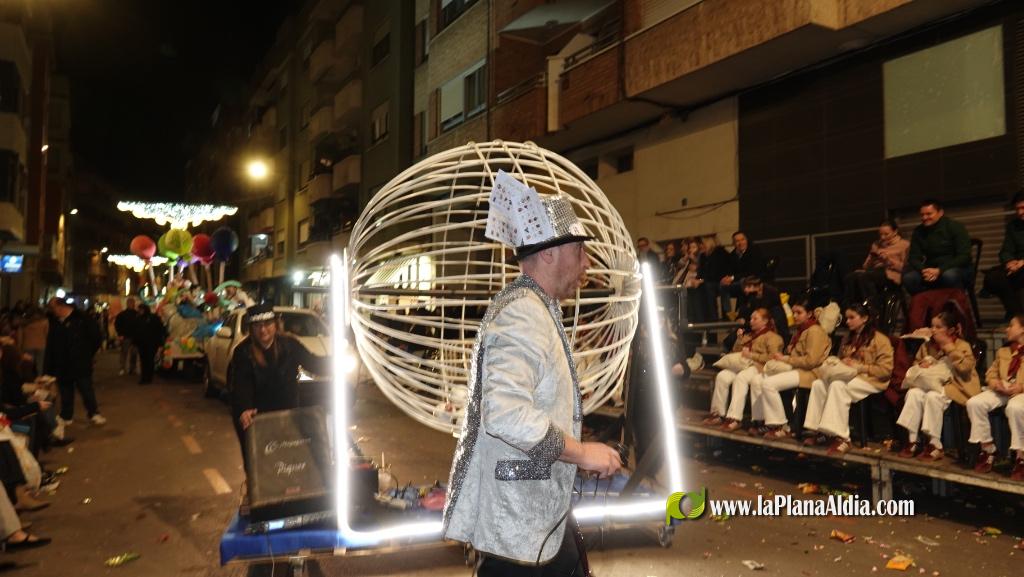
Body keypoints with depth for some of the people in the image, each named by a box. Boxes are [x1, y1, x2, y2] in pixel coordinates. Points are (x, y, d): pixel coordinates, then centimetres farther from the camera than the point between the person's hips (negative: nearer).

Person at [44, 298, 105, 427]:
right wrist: (49, 366, 8)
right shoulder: (55, 321, 8)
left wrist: (88, 353, -1)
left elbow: (95, 336, -6)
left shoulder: (81, 318, -9)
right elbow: (50, 344, 13)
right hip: (62, 364, 5)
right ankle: (65, 416, 22)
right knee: (65, 392, 12)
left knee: (86, 389, 0)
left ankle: (94, 414, 9)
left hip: (80, 363, -5)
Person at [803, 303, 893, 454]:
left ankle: (841, 437, -39)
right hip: (848, 377, 7)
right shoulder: (848, 339, 23)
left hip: (871, 381, -7)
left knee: (838, 386, -36)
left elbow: (886, 369, -8)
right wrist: (841, 364, 8)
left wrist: (859, 367, -15)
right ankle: (816, 430, -28)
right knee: (818, 384, -22)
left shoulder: (880, 339, 1)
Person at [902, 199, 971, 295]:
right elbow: (914, 258, 3)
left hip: (957, 269, -3)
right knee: (908, 278, -27)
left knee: (949, 275, -39)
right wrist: (923, 270, -21)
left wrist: (939, 270, -27)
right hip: (932, 271, 3)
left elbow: (964, 256, -14)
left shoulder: (955, 227, -6)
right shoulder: (918, 232, 5)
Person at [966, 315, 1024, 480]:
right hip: (1002, 390, 6)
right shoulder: (1002, 351, 30)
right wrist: (994, 382, -1)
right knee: (974, 402, -24)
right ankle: (987, 449, -15)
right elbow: (991, 372, 23)